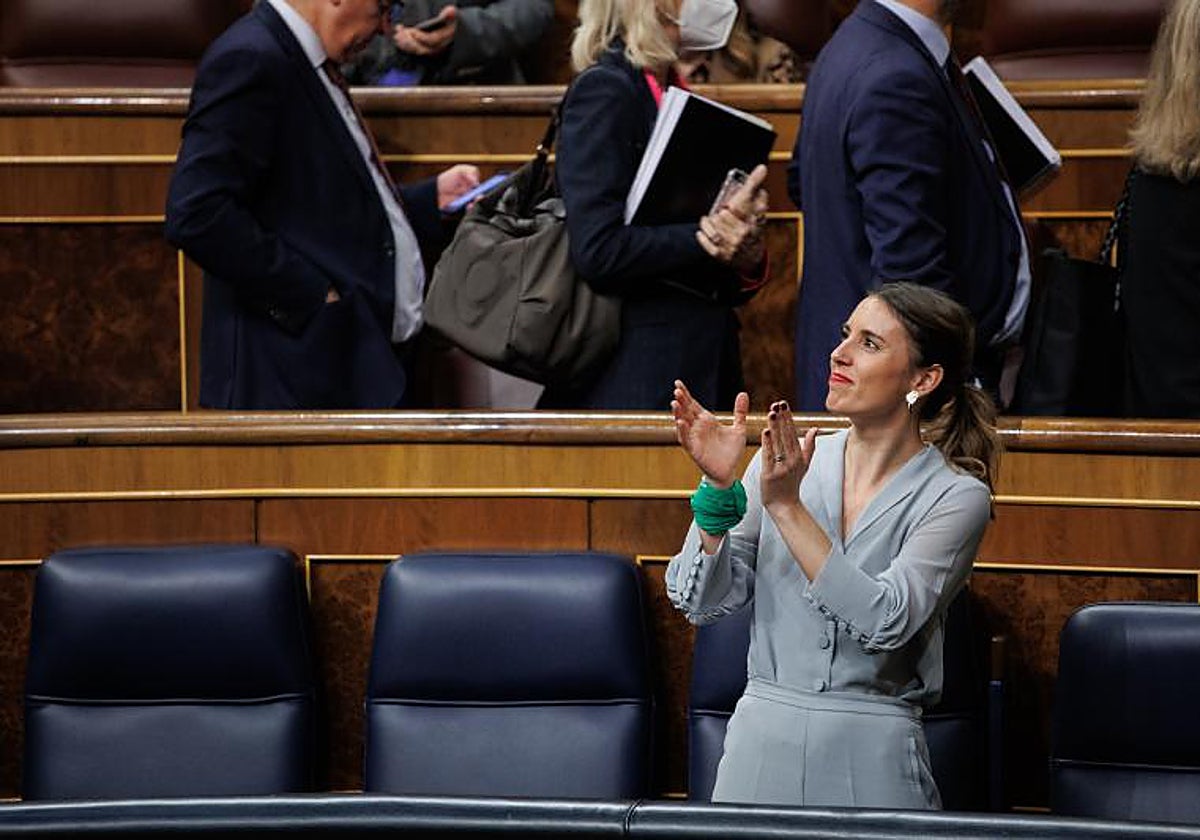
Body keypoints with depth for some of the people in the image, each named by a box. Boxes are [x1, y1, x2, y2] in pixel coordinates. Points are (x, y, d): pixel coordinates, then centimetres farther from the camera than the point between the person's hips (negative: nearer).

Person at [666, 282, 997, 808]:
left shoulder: (956, 497, -6)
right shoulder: (785, 463, 5)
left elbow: (885, 621, -20)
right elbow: (702, 602, 1)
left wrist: (787, 508, -22)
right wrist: (719, 487, -13)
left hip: (870, 759, -3)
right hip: (761, 739, 3)